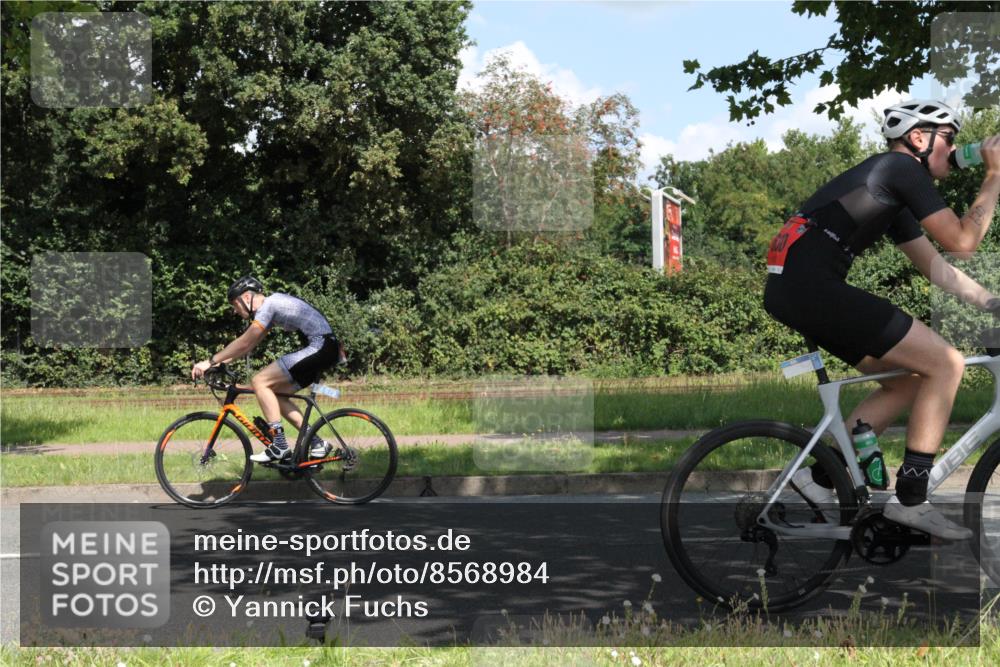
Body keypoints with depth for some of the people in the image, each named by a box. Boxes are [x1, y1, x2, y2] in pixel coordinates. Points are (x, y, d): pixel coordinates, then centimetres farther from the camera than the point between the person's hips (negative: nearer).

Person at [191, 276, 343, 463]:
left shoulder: (268, 305, -10)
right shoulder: (272, 305, 20)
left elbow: (243, 343, -13)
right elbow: (248, 344, 24)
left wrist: (210, 361, -8)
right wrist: (221, 361, 17)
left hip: (320, 347, -10)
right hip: (327, 349, 10)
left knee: (259, 382, -10)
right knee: (275, 393, 13)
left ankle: (279, 446, -9)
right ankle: (316, 443, 12)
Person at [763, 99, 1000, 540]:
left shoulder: (893, 194, 27)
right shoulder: (903, 168, -1)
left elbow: (935, 266, 30)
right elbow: (962, 241, -5)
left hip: (790, 287, 10)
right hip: (810, 283, -10)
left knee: (909, 379, 17)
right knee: (946, 363, -6)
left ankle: (820, 476, 14)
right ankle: (910, 498, -3)